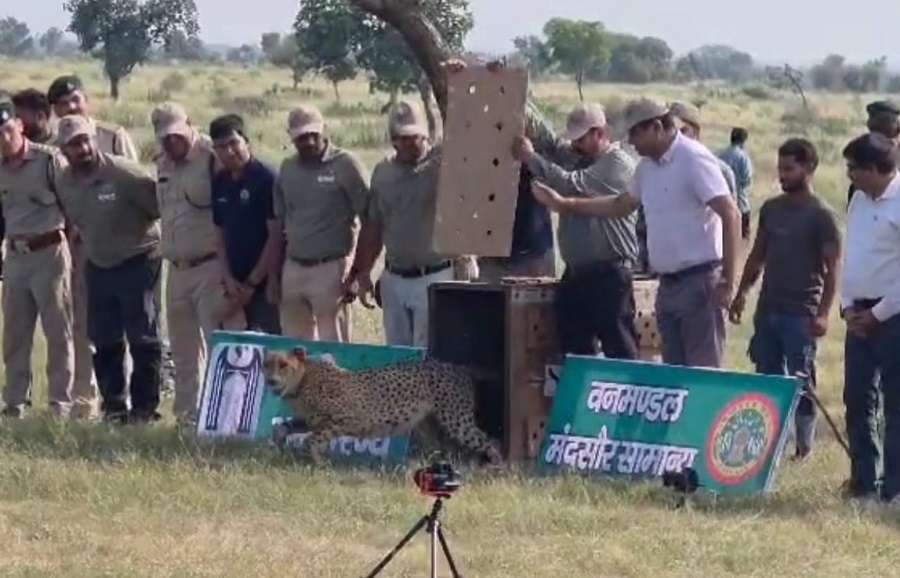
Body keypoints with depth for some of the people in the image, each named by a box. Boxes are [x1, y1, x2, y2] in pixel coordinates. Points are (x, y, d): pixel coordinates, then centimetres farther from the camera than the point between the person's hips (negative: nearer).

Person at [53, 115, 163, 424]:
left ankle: (144, 407, 1)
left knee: (142, 338, -4)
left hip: (137, 262, -6)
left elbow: (159, 206, -16)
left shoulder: (124, 173, -20)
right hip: (98, 267, 6)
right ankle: (113, 405, 15)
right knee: (104, 341, 7)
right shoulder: (64, 183, -1)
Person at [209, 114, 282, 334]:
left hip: (263, 282, -6)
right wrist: (228, 279, 0)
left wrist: (252, 283, -11)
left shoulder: (266, 178, -10)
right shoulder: (219, 183, 8)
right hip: (236, 284, 6)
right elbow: (220, 233, 13)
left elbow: (276, 235, -12)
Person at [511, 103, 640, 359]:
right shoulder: (577, 161, 18)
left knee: (620, 348, -7)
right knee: (574, 350, 10)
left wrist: (531, 157, -13)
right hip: (576, 273, 9)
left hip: (608, 273, -9)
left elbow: (572, 186, -18)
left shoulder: (618, 164, -10)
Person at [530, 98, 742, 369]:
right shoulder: (648, 166, 13)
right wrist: (565, 204, 25)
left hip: (698, 281, -9)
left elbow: (731, 215, -19)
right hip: (668, 283, 9)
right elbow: (623, 204, 29)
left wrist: (727, 282, -21)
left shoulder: (693, 160, -14)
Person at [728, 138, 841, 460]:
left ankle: (805, 444, 5)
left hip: (800, 315, -6)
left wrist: (823, 313, -19)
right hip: (767, 310, 6)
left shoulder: (820, 215, -9)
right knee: (767, 377, 9)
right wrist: (741, 295, 12)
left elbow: (832, 268, -11)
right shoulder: (771, 209, 9)